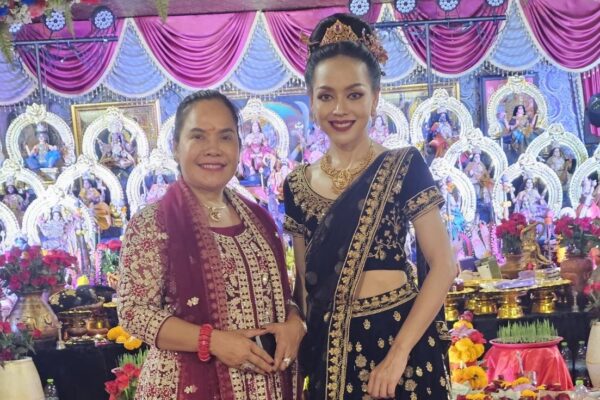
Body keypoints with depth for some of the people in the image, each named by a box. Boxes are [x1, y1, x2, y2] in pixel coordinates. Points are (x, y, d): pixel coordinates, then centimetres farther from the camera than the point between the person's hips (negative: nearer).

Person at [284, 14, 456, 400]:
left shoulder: (404, 166, -6)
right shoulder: (298, 185, 5)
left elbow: (443, 265, -10)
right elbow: (304, 279, 11)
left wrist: (399, 352, -16)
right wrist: (302, 342, 2)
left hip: (398, 337, -3)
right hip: (330, 347, 4)